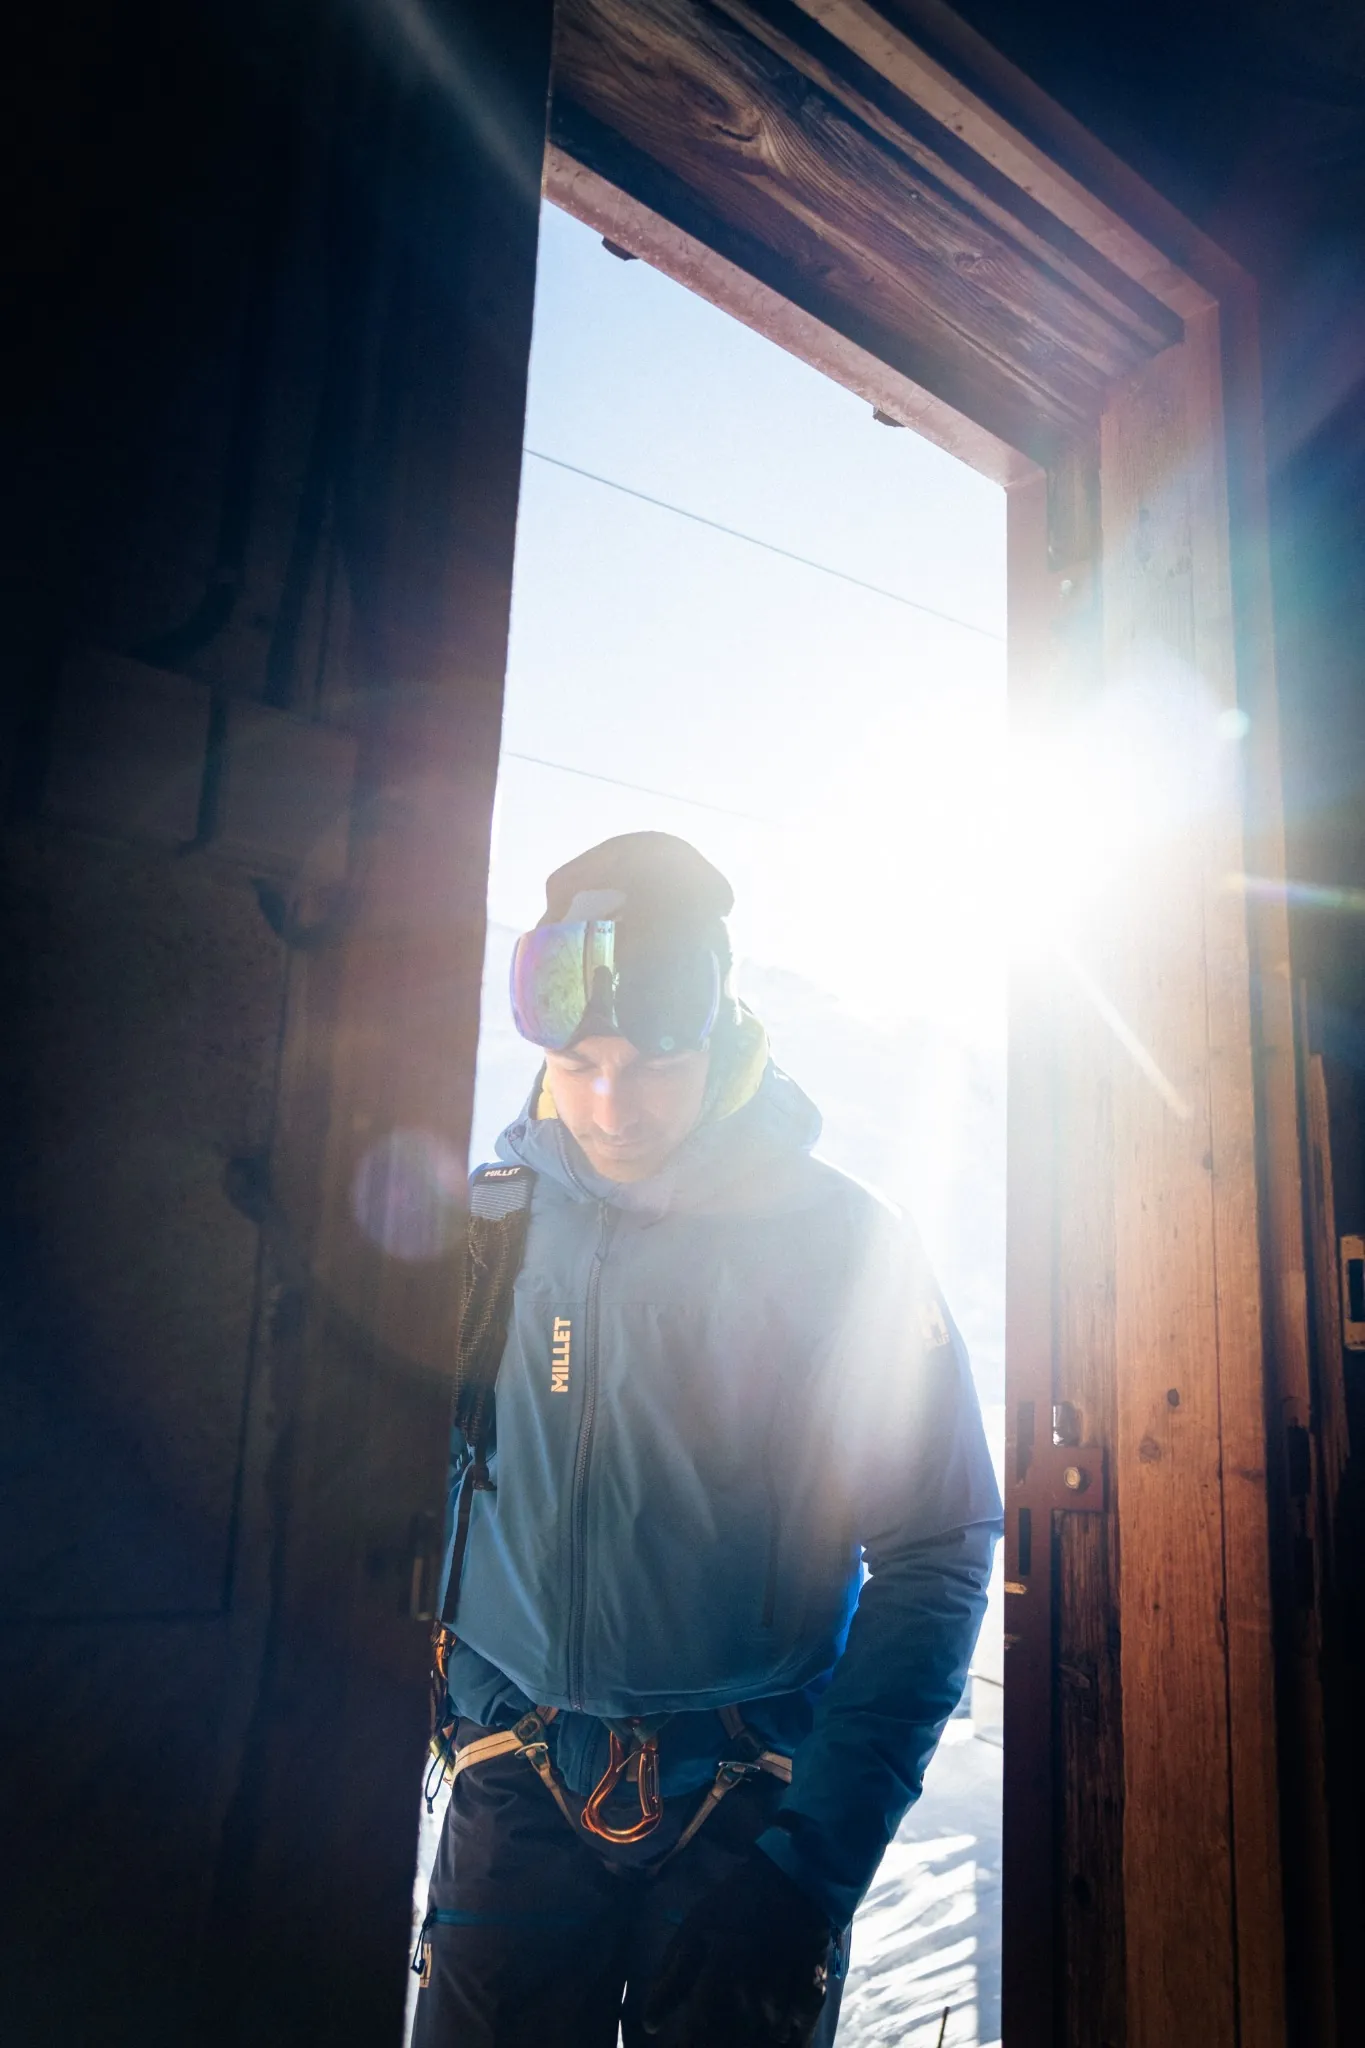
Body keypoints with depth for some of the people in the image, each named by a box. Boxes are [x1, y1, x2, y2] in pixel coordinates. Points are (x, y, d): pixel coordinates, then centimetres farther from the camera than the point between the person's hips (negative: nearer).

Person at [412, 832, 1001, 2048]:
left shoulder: (840, 1243, -9)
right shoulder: (491, 1223, -2)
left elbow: (937, 1555, -7)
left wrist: (825, 1846, -10)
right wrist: (476, 1718, 0)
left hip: (748, 1805, -1)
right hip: (520, 1795, 2)